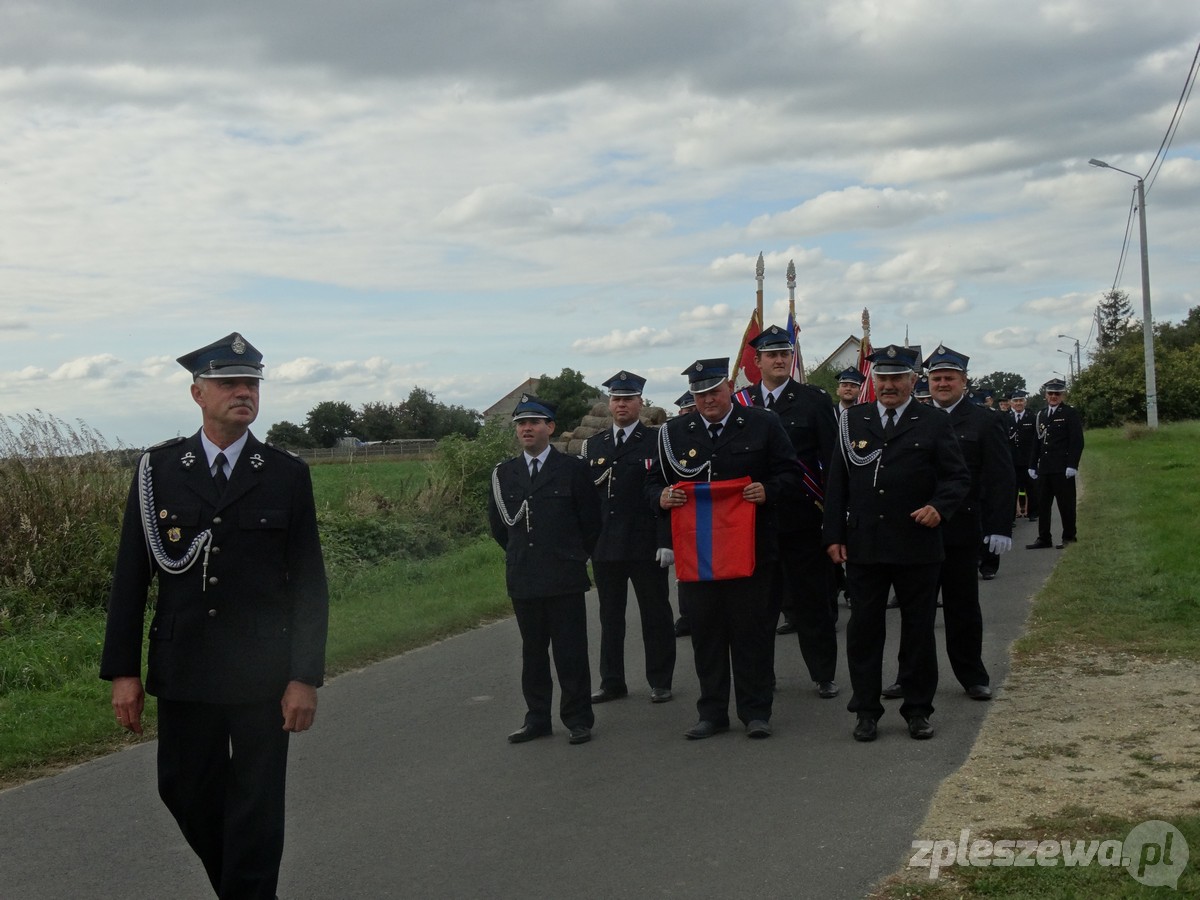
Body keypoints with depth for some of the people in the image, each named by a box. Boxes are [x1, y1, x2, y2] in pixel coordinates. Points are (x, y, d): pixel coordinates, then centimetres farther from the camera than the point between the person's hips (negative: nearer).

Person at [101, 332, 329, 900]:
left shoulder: (287, 475, -2)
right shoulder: (157, 469, 1)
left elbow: (309, 582, -2)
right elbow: (130, 575, 3)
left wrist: (306, 678, -7)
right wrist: (123, 671, -1)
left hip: (263, 675, -2)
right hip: (184, 671, 2)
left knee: (256, 806, 4)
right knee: (185, 789, 13)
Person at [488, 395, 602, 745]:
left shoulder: (573, 469, -2)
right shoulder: (504, 473, 7)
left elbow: (591, 520, 4)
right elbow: (497, 524, 16)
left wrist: (575, 557, 9)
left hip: (565, 578, -3)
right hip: (523, 579, 3)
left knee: (571, 652, 2)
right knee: (533, 653, 11)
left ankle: (578, 720, 11)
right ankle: (537, 719, 19)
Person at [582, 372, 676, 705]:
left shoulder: (657, 441, 0)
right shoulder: (593, 446, 12)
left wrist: (667, 540, -11)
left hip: (646, 547, -4)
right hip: (605, 548, 4)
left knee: (655, 615, 4)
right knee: (610, 617, 9)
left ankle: (660, 682, 15)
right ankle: (612, 682, 18)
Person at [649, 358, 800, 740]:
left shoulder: (763, 425, 3)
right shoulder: (674, 432, 8)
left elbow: (791, 475, 3)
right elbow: (654, 481, 13)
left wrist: (769, 490, -17)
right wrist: (662, 496, -10)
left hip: (750, 550, -2)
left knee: (752, 630, 4)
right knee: (705, 632, 7)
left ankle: (755, 712, 15)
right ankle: (712, 713, 18)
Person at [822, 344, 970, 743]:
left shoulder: (934, 423, 2)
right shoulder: (852, 421, 8)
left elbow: (958, 476, 2)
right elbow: (836, 482, 8)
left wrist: (939, 506, -18)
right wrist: (834, 535, 1)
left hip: (917, 546, -1)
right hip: (863, 545, 2)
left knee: (919, 630, 8)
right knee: (863, 629, 6)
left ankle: (918, 710, 20)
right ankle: (866, 710, 16)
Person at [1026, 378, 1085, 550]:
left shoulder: (1071, 413, -2)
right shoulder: (1041, 415, 15)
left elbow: (1077, 441, -7)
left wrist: (1072, 465, -15)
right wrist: (1033, 465, 12)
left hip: (1062, 469, -6)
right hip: (1044, 468, 6)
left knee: (1066, 504, 1)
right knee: (1042, 504, 6)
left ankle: (1069, 537, 10)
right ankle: (1043, 538, 13)